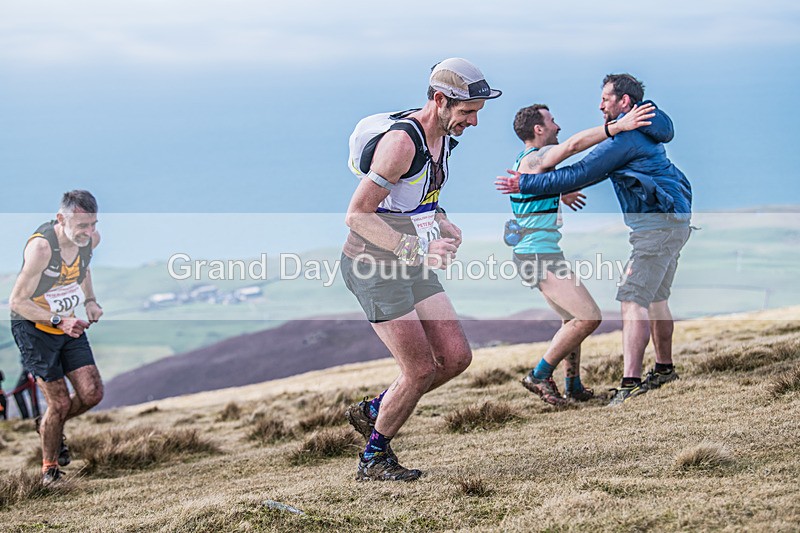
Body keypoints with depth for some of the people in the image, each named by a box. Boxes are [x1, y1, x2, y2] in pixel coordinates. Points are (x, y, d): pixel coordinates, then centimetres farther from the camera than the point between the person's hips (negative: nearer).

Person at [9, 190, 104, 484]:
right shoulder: (41, 247, -29)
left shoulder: (91, 239, -8)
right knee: (59, 403, -8)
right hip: (33, 327, -6)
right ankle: (49, 469, 15)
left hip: (68, 324, 6)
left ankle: (52, 426, 27)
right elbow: (17, 302, -22)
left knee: (92, 394, -5)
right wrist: (58, 320, -31)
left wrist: (89, 300, 2)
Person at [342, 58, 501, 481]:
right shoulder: (402, 142, -24)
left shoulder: (443, 138, 6)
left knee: (456, 357, 4)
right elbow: (357, 215, -26)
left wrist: (447, 228, 3)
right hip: (373, 267, -9)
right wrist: (417, 249, -32)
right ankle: (373, 459, 11)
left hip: (410, 267, 9)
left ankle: (372, 411, 21)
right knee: (421, 370, -8)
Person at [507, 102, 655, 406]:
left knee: (573, 319, 19)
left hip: (541, 255, 11)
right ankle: (540, 375, -9)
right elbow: (574, 144, -33)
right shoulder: (537, 158, -15)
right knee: (588, 317, -15)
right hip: (540, 255, -11)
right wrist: (619, 126, -36)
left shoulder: (524, 160, 17)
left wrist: (560, 192, 53)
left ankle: (573, 387, 21)